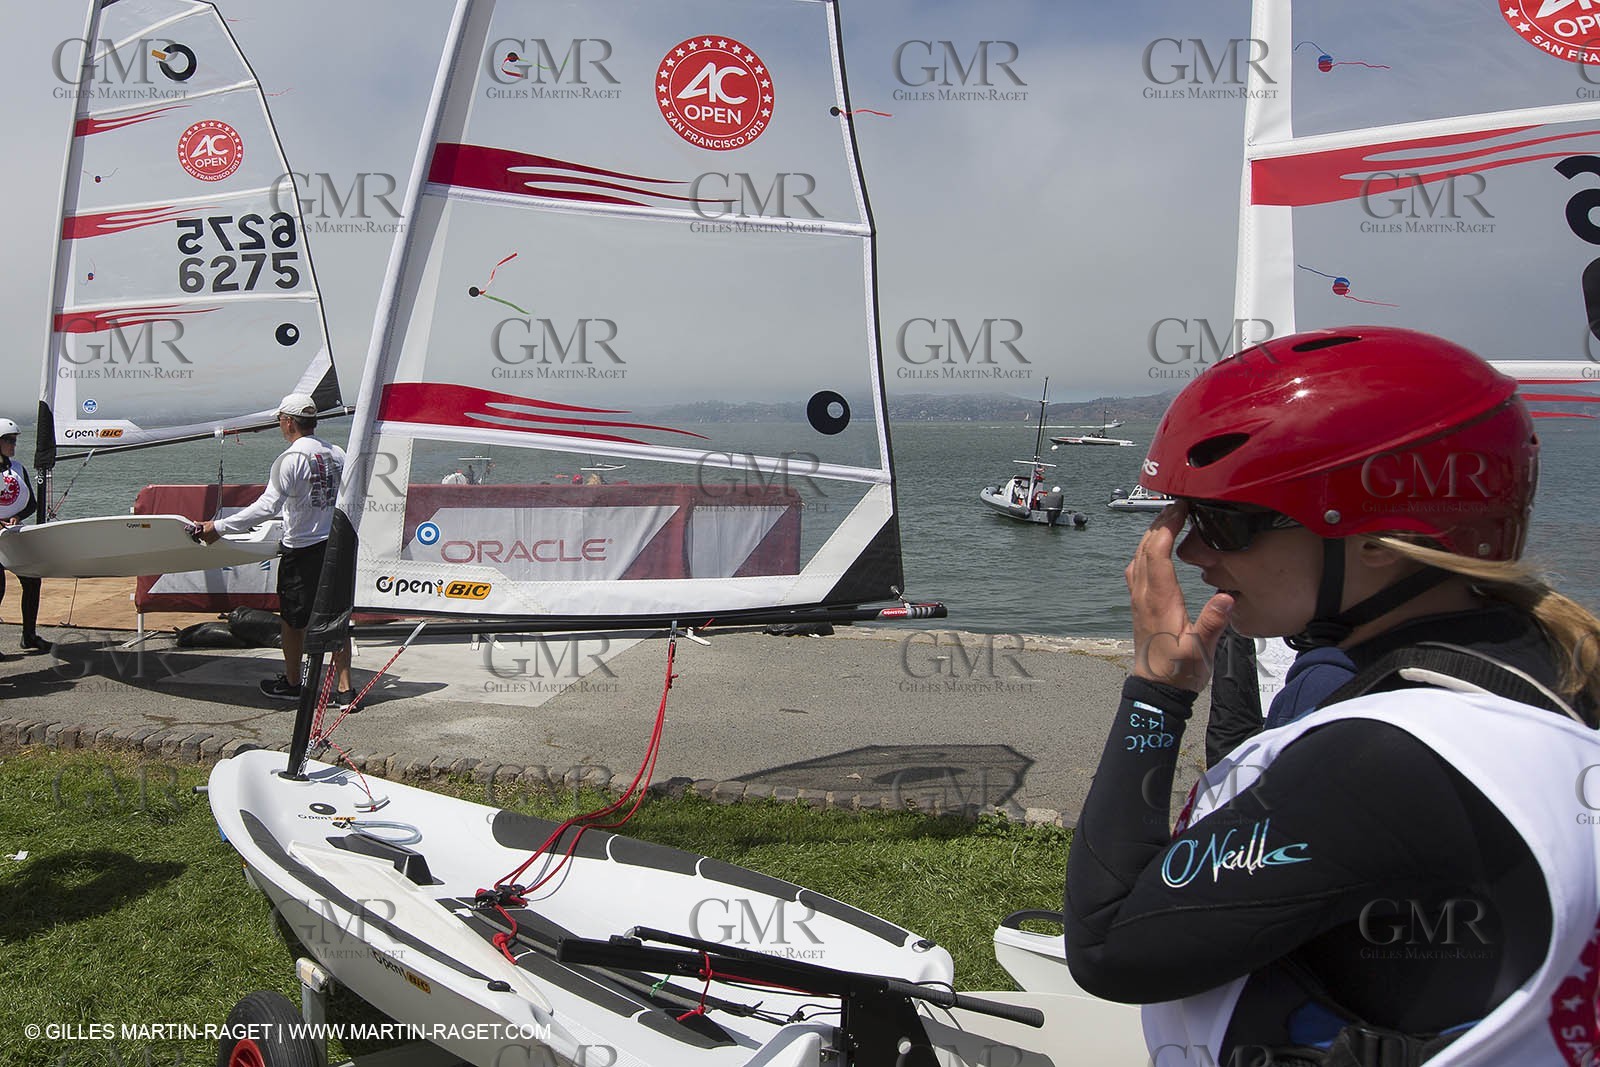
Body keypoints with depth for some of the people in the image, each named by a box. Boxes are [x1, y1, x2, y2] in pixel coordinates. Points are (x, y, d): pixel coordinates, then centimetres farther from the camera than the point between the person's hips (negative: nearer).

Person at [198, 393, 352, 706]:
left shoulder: (290, 459, -16)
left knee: (293, 619, 12)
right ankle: (344, 689, 8)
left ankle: (291, 683, 27)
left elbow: (267, 507, -24)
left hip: (302, 551, -6)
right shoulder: (337, 453, 5)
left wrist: (219, 527, -20)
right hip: (335, 546, 6)